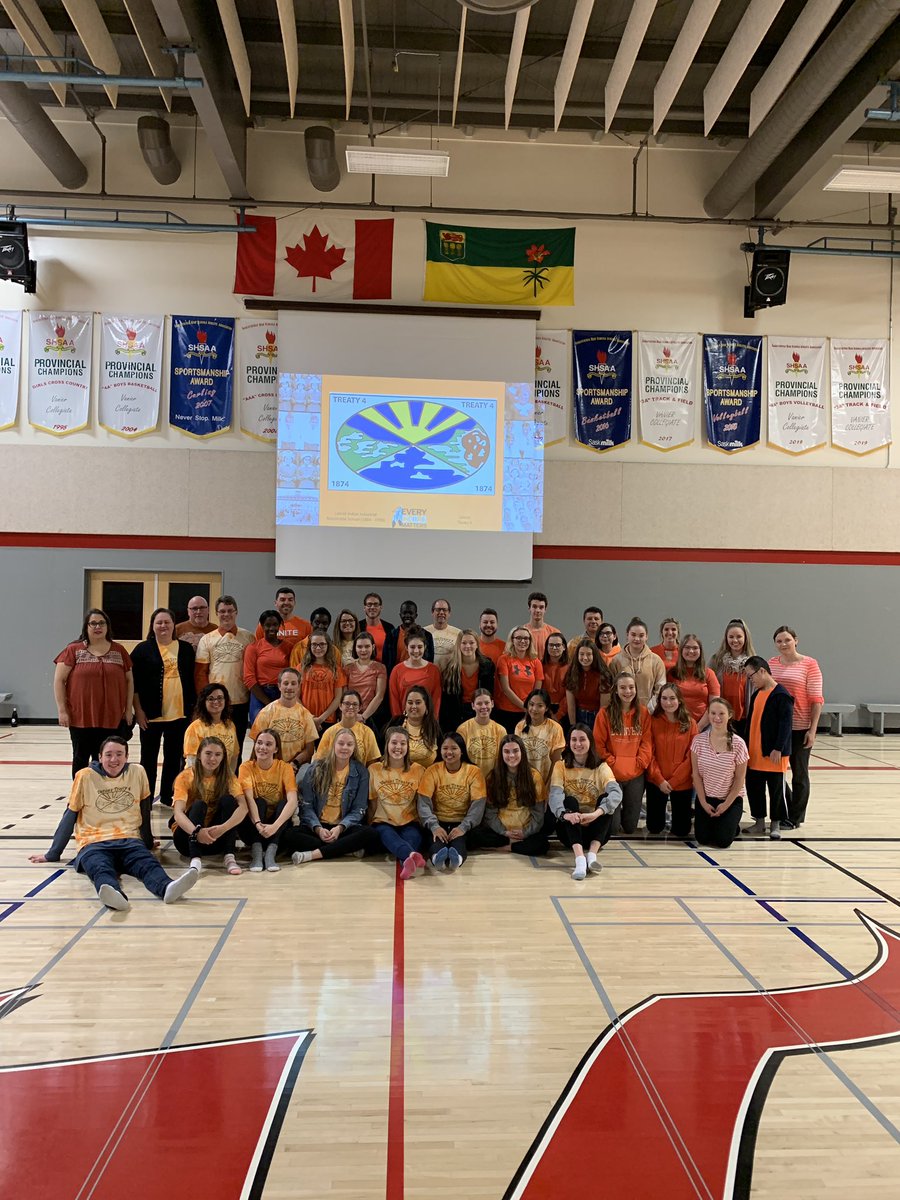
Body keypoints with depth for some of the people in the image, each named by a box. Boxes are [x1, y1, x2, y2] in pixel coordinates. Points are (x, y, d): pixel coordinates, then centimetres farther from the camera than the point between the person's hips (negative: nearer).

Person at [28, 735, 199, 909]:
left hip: (130, 840, 2)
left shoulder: (138, 773, 9)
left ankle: (167, 888, -62)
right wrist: (53, 854, 17)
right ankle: (115, 895, -68)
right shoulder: (86, 776, 4)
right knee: (101, 870, -37)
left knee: (148, 863, -33)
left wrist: (148, 842, 31)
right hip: (94, 843, -2)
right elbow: (70, 815, 12)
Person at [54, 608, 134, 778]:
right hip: (81, 718, -1)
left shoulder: (119, 651, 7)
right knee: (81, 760, 10)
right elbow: (59, 680, 0)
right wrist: (62, 710, -6)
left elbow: (129, 680, 11)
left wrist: (129, 709, 6)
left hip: (112, 719, 1)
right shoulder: (73, 650, 0)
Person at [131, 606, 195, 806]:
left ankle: (166, 797, 21)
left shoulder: (186, 648, 7)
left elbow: (192, 679, 11)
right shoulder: (143, 649, 0)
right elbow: (134, 683, -2)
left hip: (179, 712, 3)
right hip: (151, 714, -2)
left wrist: (193, 707, 6)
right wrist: (138, 710, -8)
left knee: (174, 757, 9)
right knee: (149, 757, 6)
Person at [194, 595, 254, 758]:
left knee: (236, 748, 10)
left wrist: (253, 695, 0)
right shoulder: (207, 639, 4)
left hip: (240, 702, 0)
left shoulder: (248, 638, 5)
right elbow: (200, 672, 2)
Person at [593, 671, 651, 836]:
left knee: (631, 826, 10)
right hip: (612, 774, -2)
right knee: (612, 827, -2)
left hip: (636, 775, 3)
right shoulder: (605, 713, -5)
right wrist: (612, 763, -11)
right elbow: (598, 744, -5)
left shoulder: (643, 713, 4)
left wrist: (640, 763, -8)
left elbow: (646, 742, 3)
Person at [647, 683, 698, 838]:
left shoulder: (690, 723, -3)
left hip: (682, 783, 0)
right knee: (654, 828, 6)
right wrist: (660, 779, -13)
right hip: (656, 781, 0)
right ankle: (656, 829, 40)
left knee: (682, 830, 4)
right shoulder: (653, 721, -2)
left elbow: (691, 756, -5)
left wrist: (673, 781, -11)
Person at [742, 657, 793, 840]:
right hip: (754, 754, 8)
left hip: (774, 754, -8)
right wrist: (747, 747, 15)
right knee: (754, 788, 11)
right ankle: (759, 822, 23)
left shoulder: (781, 695, -13)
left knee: (776, 790, 5)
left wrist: (778, 749, -19)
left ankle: (775, 825, 16)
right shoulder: (756, 695, 12)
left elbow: (786, 723, -17)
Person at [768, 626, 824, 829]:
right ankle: (783, 812, 26)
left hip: (800, 728, -4)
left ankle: (796, 817, 22)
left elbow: (816, 699, -8)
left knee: (799, 773, 9)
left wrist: (812, 730, -12)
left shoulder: (809, 664, -6)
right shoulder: (771, 663, 6)